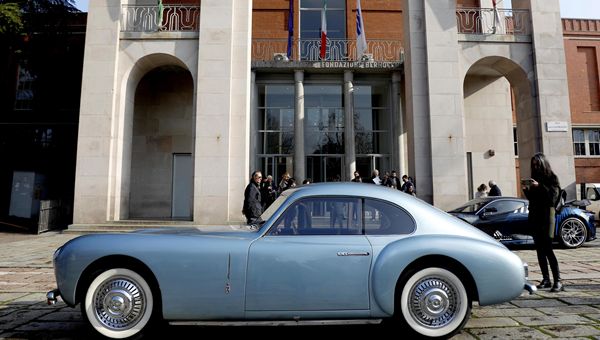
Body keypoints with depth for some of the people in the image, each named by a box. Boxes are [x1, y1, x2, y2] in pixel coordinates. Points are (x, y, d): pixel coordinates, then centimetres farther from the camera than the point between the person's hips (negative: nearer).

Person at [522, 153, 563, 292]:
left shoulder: (552, 178, 1)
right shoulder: (534, 178, 16)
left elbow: (554, 195, -12)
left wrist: (539, 186, -21)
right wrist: (526, 190, -1)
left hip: (546, 214, -6)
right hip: (534, 215, 6)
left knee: (547, 248, -13)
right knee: (539, 249, 5)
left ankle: (558, 281, -12)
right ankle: (546, 280, 10)